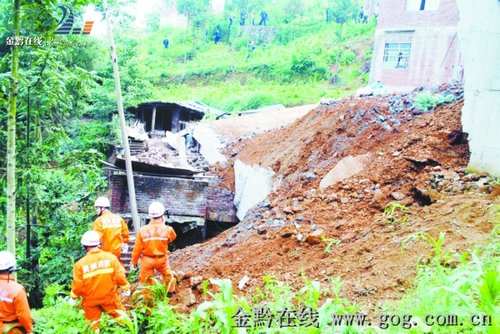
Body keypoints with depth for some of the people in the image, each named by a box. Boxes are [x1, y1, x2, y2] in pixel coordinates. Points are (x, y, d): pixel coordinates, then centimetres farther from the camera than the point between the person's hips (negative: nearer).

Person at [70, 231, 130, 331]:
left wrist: (73, 297, 7)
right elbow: (120, 276, -11)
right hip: (109, 296, 0)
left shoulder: (80, 264, -18)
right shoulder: (111, 257, -16)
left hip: (90, 300, 0)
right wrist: (126, 288, 5)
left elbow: (77, 285, -12)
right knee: (120, 315, 19)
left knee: (94, 322, 19)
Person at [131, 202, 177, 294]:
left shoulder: (143, 230, -16)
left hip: (147, 259, -1)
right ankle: (170, 291, 42)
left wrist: (133, 262, 4)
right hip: (162, 259, 1)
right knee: (168, 275, 25)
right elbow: (173, 237, 8)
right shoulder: (167, 229, -17)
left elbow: (137, 248, -9)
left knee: (146, 279, 14)